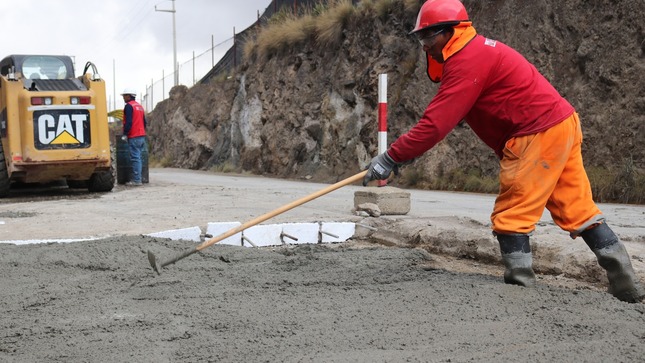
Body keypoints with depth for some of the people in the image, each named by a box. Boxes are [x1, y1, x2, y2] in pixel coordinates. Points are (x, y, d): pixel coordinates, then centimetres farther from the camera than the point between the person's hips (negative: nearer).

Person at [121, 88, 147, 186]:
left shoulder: (129, 106, -8)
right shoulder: (140, 106, 19)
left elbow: (128, 122, -17)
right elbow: (144, 122, 20)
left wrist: (124, 134, -11)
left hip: (134, 137, -9)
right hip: (142, 136, 9)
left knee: (135, 158, -8)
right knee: (138, 158, 10)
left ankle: (137, 180, -10)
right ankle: (136, 179, 12)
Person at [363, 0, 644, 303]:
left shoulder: (468, 59, -15)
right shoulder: (476, 51, 17)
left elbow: (436, 123, -20)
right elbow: (443, 117, 15)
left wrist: (391, 158, -16)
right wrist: (402, 152, 8)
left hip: (538, 135, -10)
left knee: (510, 218, -4)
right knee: (579, 211, 14)